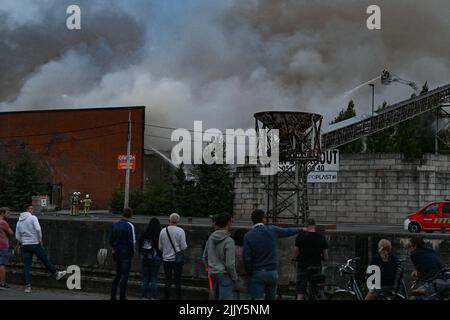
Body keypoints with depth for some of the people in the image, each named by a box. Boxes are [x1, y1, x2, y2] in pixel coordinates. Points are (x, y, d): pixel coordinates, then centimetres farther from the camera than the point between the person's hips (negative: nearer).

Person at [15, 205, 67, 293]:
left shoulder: (19, 222, 10)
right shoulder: (33, 218, -7)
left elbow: (17, 237, 10)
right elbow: (38, 229, -20)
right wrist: (40, 239, -8)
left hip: (25, 246, 5)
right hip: (35, 244, -5)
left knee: (26, 266, 4)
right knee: (45, 260, 11)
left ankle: (27, 286, 2)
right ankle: (56, 274, 26)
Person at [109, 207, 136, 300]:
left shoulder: (114, 225, 6)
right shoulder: (129, 226, -12)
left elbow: (111, 239, 10)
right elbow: (132, 241, -15)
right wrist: (132, 251, -2)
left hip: (117, 252, 6)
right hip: (126, 253, -6)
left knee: (118, 274, 16)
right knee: (125, 275, 0)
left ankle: (113, 295, 14)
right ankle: (122, 296, 1)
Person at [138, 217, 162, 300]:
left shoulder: (144, 234, -2)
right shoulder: (159, 235, -12)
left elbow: (139, 245, 5)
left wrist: (141, 256, 15)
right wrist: (161, 257, 2)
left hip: (145, 259, 3)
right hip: (155, 259, -3)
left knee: (145, 278, 10)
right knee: (154, 278, 2)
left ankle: (144, 296, 13)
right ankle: (154, 297, 1)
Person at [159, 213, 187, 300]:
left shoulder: (163, 231, -1)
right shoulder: (180, 231, -10)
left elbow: (160, 247, 5)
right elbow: (183, 247, -10)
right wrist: (185, 246, 12)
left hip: (166, 260, 3)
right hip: (177, 260, -3)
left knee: (168, 282, 9)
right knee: (177, 282, 3)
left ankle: (166, 298, 9)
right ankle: (178, 298, 3)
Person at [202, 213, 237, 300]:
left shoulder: (211, 238, 5)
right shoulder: (229, 241, -17)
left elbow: (205, 257, 14)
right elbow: (230, 264, -18)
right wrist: (234, 277, -4)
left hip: (213, 274, 8)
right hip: (225, 275, -8)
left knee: (217, 297, 16)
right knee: (226, 298, -8)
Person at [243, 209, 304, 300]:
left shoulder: (248, 236, -7)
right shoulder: (272, 230, -1)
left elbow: (246, 257, -10)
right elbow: (288, 231, 16)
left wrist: (249, 273, 3)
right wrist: (302, 229, 34)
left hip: (257, 273, -2)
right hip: (272, 272, 2)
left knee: (257, 298, -4)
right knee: (271, 298, 13)